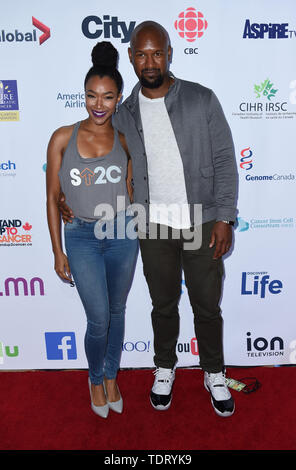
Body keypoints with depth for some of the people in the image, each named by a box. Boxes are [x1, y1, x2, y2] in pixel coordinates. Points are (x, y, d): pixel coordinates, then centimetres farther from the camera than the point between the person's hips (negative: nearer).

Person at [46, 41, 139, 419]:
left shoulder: (125, 140, 0)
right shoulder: (63, 138, -5)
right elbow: (52, 197, -2)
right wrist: (57, 251, -2)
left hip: (122, 234, 2)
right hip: (82, 238, -2)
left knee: (117, 311, 15)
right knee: (99, 319, 0)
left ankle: (111, 377, 39)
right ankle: (95, 379, 32)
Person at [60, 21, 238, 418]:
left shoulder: (202, 100, -3)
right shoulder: (124, 114, 4)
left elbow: (224, 162, -4)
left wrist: (224, 217, -10)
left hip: (202, 221, -1)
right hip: (153, 224, 2)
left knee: (208, 305, 10)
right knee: (163, 304, 15)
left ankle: (214, 374, 35)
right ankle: (165, 369, 40)